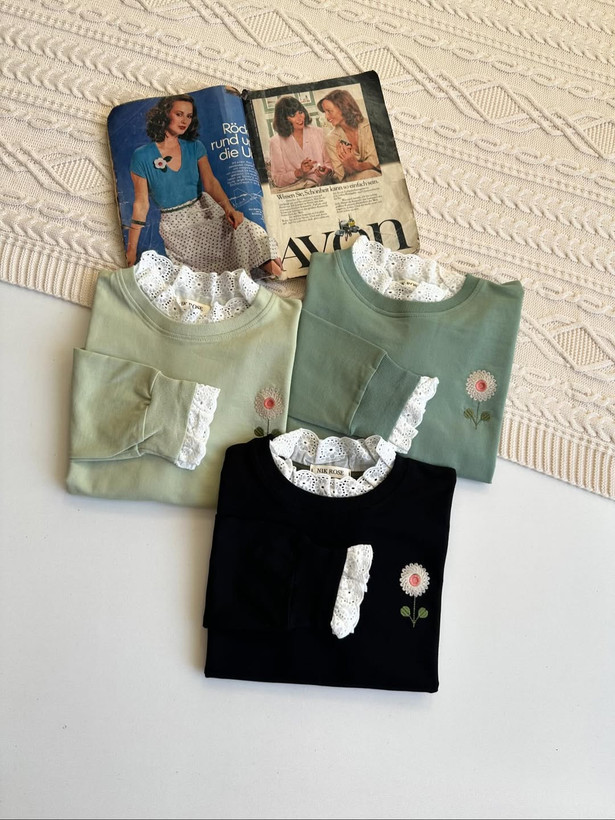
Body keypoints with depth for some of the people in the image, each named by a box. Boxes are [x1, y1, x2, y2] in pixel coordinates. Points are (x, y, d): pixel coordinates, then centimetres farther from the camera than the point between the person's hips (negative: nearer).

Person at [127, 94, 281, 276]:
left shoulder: (195, 147, 6)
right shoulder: (142, 157, -5)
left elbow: (210, 183, -4)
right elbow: (141, 203, -3)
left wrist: (229, 208, -25)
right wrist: (131, 250, -5)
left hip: (205, 209, 4)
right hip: (175, 223, -3)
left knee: (245, 229, -25)